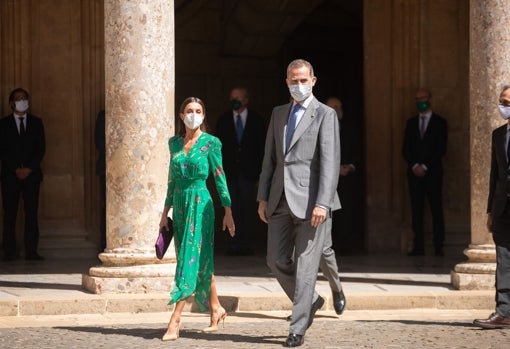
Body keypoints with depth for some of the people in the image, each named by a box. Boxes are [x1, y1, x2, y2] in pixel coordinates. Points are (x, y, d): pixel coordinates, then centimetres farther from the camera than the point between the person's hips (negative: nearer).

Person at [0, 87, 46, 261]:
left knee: (31, 212, -3)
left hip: (32, 173, 1)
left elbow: (41, 148, 6)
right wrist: (16, 169, -9)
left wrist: (29, 168, -7)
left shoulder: (36, 122, 12)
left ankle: (31, 251, -3)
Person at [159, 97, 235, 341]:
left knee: (190, 260, -9)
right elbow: (172, 179, 15)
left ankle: (175, 321, -13)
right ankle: (216, 309, 25)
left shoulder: (210, 143, -5)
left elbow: (220, 178, -2)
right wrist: (166, 211, 13)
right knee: (199, 261, 11)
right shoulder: (174, 142, 9)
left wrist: (228, 211, -2)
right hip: (180, 205, 6)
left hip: (199, 204, -6)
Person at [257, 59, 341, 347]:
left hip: (309, 201, -6)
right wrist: (263, 197, 10)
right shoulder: (279, 113, 16)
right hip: (281, 200, 6)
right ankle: (310, 301, 29)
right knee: (277, 260, 6)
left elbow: (330, 162, -10)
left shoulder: (325, 115, -3)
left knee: (305, 266, -3)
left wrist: (322, 203, -19)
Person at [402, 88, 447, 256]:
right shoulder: (411, 122, 14)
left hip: (432, 172, -3)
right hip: (415, 173, 3)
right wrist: (414, 166, -6)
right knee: (416, 210, -1)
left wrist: (425, 166, -9)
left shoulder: (439, 122, 4)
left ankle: (438, 247, -4)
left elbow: (441, 149, -2)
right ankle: (418, 247, -1)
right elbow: (406, 148, 10)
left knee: (436, 209, -4)